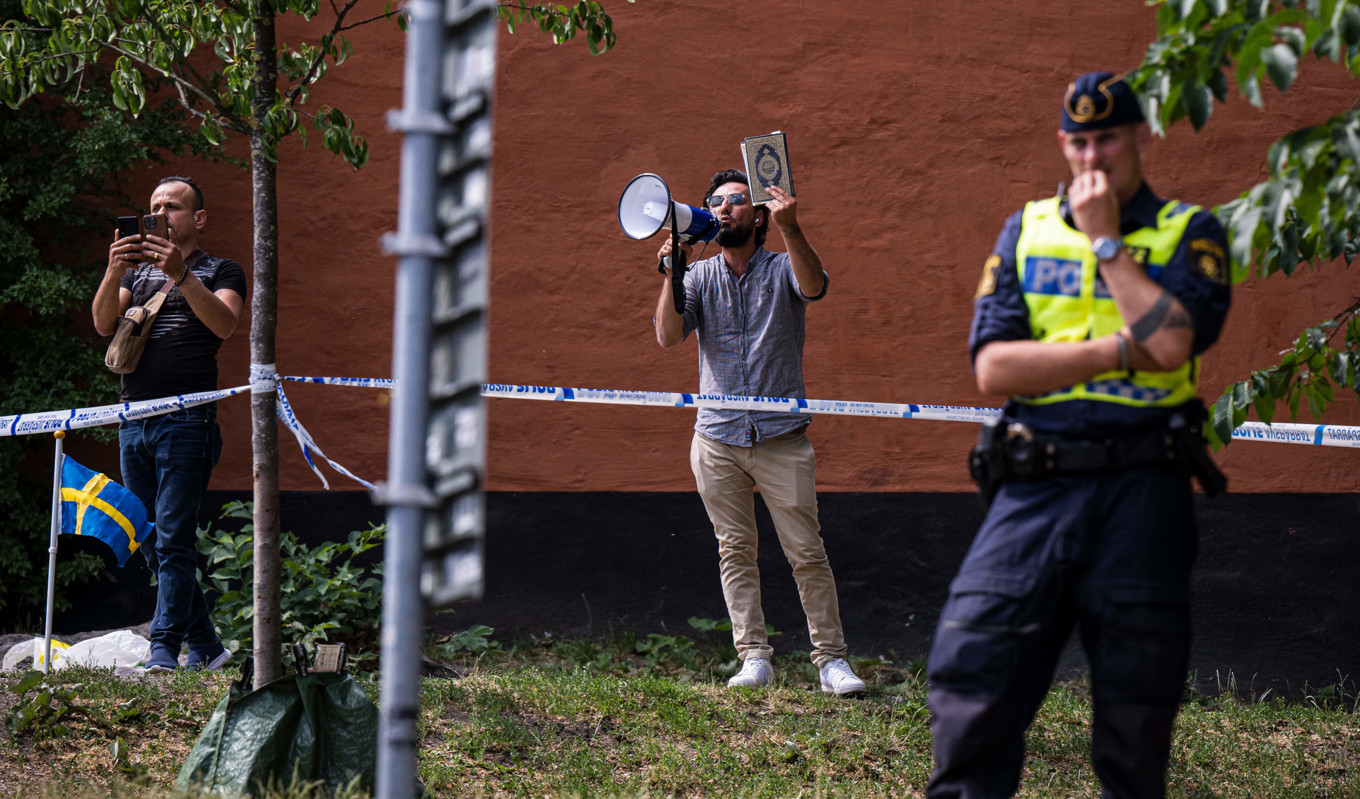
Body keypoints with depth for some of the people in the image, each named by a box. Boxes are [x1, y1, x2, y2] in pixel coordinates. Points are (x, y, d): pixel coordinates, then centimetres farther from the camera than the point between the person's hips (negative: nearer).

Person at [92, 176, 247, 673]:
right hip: (133, 421, 6)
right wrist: (115, 271, -12)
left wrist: (180, 276, -24)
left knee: (173, 541, -11)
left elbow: (224, 323, -12)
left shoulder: (221, 271, 8)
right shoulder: (137, 271, 23)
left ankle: (163, 651, -11)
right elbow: (104, 324, 5)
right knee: (152, 544, 6)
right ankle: (206, 647, 14)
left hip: (186, 420, -6)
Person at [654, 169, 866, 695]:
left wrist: (791, 229, -38)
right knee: (735, 551, 4)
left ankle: (831, 659, 3)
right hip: (717, 439, 3)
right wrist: (671, 274, -18)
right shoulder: (699, 277, 8)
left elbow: (814, 287, -22)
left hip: (781, 437, -2)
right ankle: (754, 659, 11)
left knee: (806, 552, -4)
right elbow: (668, 336, -5)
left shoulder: (782, 269, 2)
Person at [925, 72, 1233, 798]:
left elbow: (1170, 342, -14)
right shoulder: (1024, 232, 13)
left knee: (1137, 703, 3)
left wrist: (1105, 238, -5)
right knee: (971, 666, -6)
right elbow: (993, 368, 0)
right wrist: (1120, 350, -8)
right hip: (1033, 491, 2)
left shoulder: (1189, 233, 7)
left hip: (1139, 492, -2)